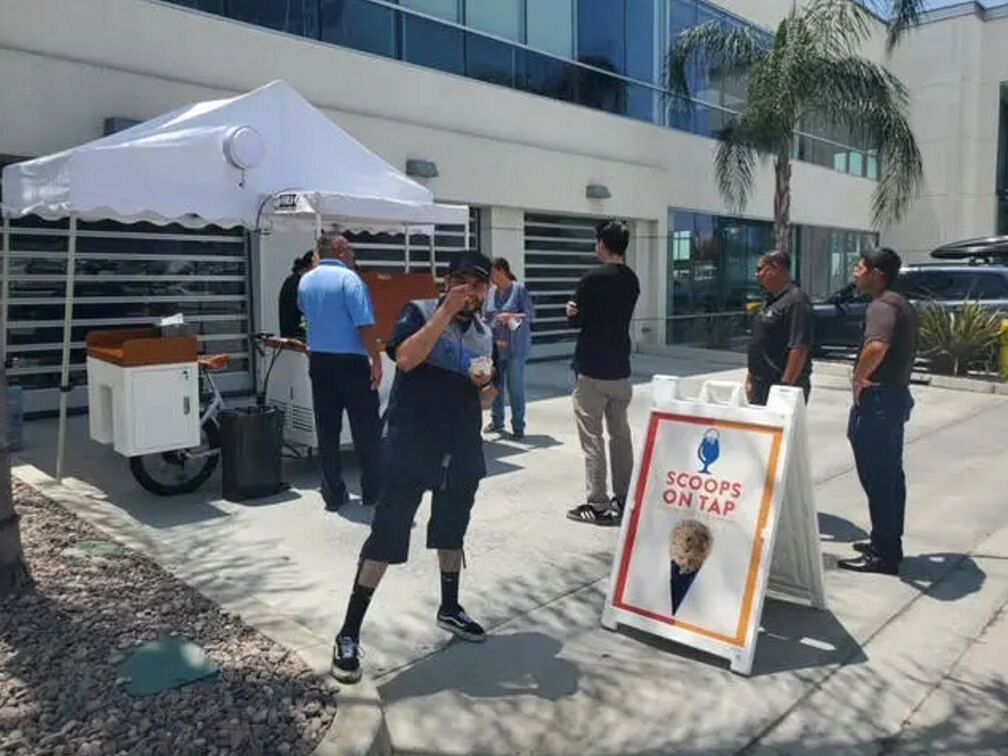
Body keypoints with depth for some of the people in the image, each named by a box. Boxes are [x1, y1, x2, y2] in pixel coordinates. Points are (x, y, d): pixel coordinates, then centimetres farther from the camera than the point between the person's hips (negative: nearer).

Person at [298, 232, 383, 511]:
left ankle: (333, 494, 13)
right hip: (351, 362, -6)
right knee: (365, 430, 5)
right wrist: (376, 360, -15)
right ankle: (372, 490, 12)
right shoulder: (348, 278, -12)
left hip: (319, 362, 6)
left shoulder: (305, 281, 7)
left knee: (327, 431, 9)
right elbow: (365, 324, -18)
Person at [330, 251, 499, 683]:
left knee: (452, 533, 20)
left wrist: (486, 384, -7)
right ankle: (349, 634, 4)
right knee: (386, 537, -5)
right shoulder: (421, 312, -5)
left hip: (462, 452, 6)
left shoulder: (486, 335, 11)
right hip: (412, 448, -5)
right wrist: (446, 311, -24)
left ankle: (449, 609, 40)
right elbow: (405, 358, -23)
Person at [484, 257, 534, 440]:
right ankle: (497, 421, 26)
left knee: (515, 387, -1)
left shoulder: (519, 289, -6)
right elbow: (487, 317, 9)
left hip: (515, 346, -4)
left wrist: (512, 316, -24)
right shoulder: (491, 291, 6)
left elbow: (529, 315, -7)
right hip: (495, 346, 5)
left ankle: (518, 427, 7)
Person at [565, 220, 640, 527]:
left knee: (592, 437, -1)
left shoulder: (594, 278, -14)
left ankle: (598, 505, 2)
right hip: (620, 368, 7)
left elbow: (575, 320, -9)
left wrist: (572, 310, 9)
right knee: (621, 434, 13)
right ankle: (623, 499, 20)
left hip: (592, 369, -7)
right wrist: (581, 312, 0)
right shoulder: (632, 280, 8)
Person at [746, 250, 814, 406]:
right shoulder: (770, 300, 16)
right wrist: (750, 379, 18)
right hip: (762, 385, 9)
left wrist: (786, 385, -23)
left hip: (783, 387, -9)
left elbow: (799, 349, -21)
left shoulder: (796, 301, -14)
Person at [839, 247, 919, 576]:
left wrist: (859, 378, -22)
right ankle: (888, 544, 28)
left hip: (878, 400, -10)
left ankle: (883, 554, 5)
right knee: (889, 476, 17)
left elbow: (877, 347, -36)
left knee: (877, 478, -3)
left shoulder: (882, 306, -17)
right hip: (896, 395, 10)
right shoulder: (902, 305, 16)